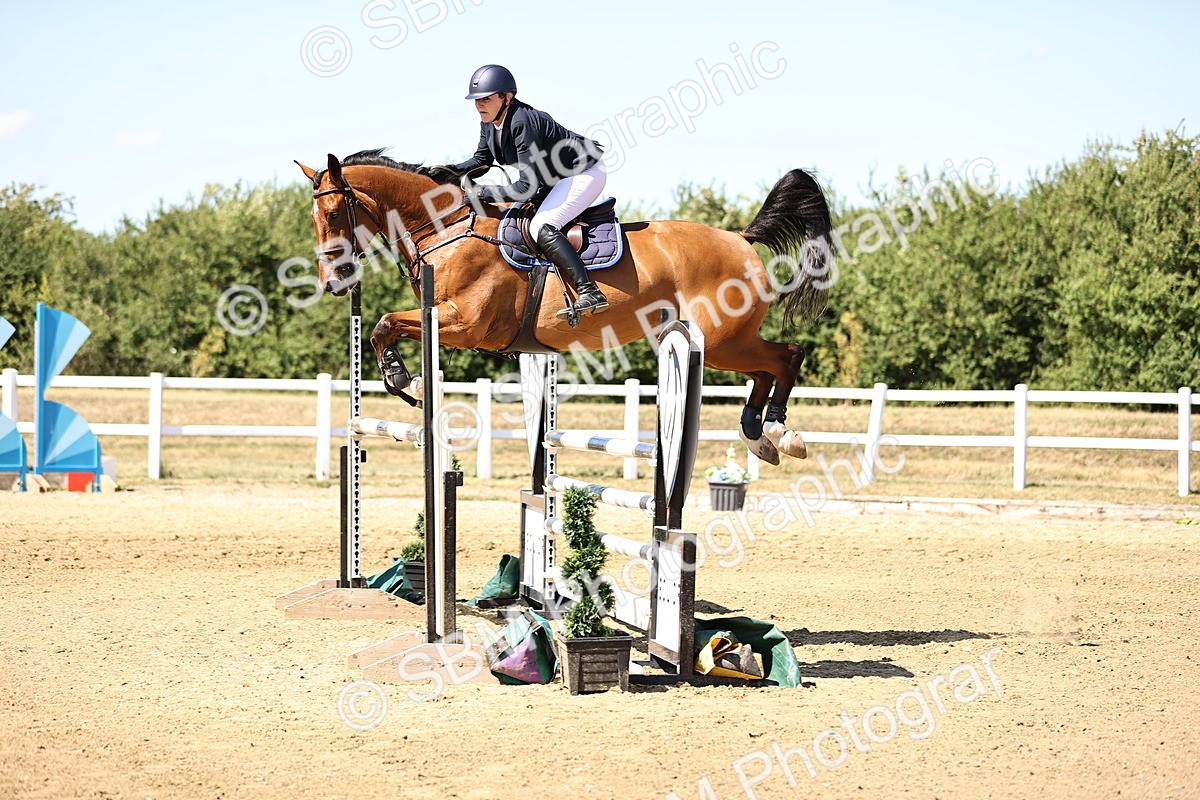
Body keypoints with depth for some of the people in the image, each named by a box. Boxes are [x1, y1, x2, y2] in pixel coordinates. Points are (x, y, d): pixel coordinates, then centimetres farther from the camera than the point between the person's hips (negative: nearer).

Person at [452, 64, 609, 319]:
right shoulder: (489, 122, -5)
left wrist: (483, 193, -28)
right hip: (555, 178, 10)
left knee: (542, 227, -26)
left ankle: (590, 293, -32)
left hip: (584, 173, -10)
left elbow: (526, 187, -33)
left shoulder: (523, 123, -32)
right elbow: (482, 159, 12)